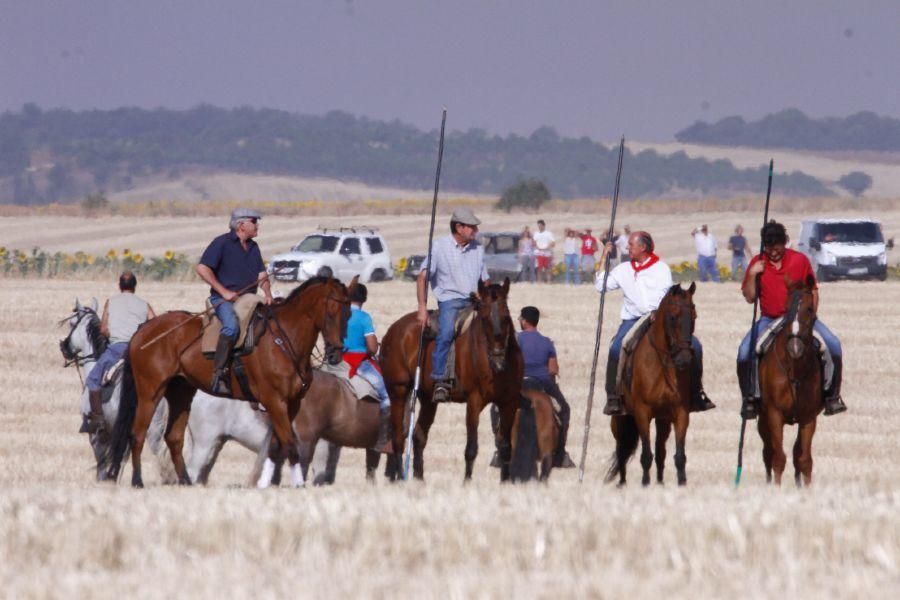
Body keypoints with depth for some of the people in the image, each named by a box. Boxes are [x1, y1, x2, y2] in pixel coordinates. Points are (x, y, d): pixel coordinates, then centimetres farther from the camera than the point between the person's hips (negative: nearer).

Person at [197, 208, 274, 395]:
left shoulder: (253, 247, 18)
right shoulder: (222, 243, -5)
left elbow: (261, 274, 16)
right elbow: (202, 268, -11)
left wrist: (267, 294, -5)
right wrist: (224, 292, -15)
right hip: (224, 299, -8)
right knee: (232, 326, -35)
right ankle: (219, 376, -39)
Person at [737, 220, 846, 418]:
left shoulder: (800, 260, -3)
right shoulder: (758, 263, -1)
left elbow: (813, 292, 2)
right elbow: (750, 298, -1)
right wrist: (752, 275, -16)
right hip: (769, 319, 0)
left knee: (833, 344, -21)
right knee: (745, 350, -24)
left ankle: (833, 396, -7)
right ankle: (749, 399, -8)